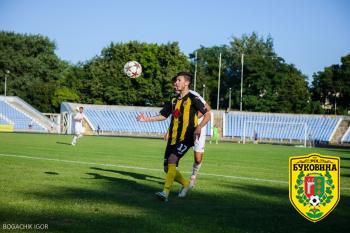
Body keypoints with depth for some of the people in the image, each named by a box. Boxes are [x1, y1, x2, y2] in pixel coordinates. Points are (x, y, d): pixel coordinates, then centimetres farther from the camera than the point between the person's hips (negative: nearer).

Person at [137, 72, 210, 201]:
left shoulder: (192, 99, -4)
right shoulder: (174, 100, 16)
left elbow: (207, 115, -5)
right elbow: (163, 116, 22)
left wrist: (199, 127, -22)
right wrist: (146, 119, 9)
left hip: (186, 138, -7)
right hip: (173, 138, 7)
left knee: (172, 159, -26)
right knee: (167, 168, 5)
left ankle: (165, 192, -31)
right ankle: (185, 184, 30)